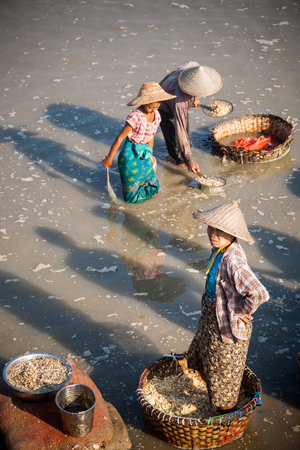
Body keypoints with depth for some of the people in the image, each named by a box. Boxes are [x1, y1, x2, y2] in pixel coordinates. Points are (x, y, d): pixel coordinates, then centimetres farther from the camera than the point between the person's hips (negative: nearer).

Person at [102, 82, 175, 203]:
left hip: (144, 154, 7)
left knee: (153, 189, 12)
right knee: (132, 197, 1)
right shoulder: (136, 117, -24)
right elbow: (120, 137, -20)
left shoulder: (156, 115, -1)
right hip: (131, 154, -7)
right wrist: (109, 158, -17)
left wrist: (150, 155, 23)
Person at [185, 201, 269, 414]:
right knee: (201, 352, 31)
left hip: (227, 324, -10)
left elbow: (259, 294, -45)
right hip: (212, 316, 10)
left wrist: (243, 312, -27)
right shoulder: (220, 248, -9)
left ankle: (227, 411, 39)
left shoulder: (232, 261, -37)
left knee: (223, 371, 13)